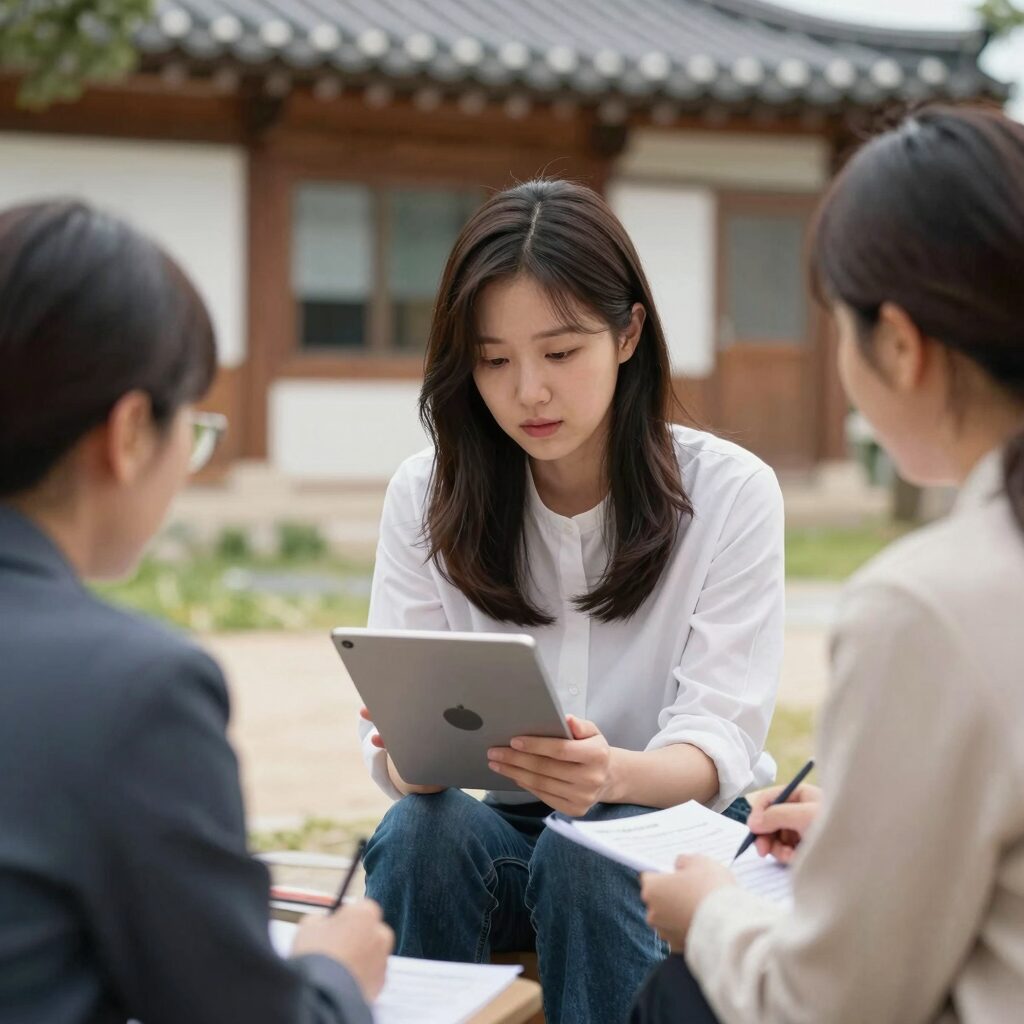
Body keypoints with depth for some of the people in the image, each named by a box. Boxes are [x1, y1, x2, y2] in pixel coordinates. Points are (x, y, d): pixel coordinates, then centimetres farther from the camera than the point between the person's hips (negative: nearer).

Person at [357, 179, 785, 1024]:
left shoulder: (731, 492, -8)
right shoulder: (426, 495, -1)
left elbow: (718, 745, -14)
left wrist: (614, 774, -38)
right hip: (495, 826, 2)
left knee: (584, 851, -34)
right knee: (421, 828, -31)